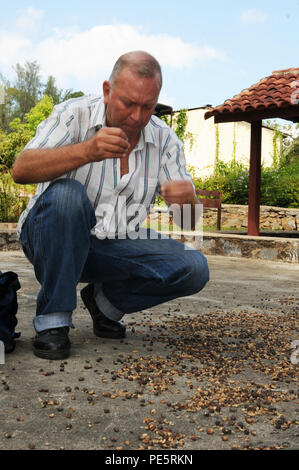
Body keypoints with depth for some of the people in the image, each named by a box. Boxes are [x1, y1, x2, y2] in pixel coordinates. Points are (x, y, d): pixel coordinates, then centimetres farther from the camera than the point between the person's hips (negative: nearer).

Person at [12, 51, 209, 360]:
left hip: (118, 249, 3)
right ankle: (52, 319, -18)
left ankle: (106, 300, 7)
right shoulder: (73, 115, -9)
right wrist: (86, 151, -41)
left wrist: (186, 198, -29)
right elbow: (21, 170, -25)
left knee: (194, 268, -17)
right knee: (67, 193, -35)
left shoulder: (165, 140, 1)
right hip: (52, 240, -3)